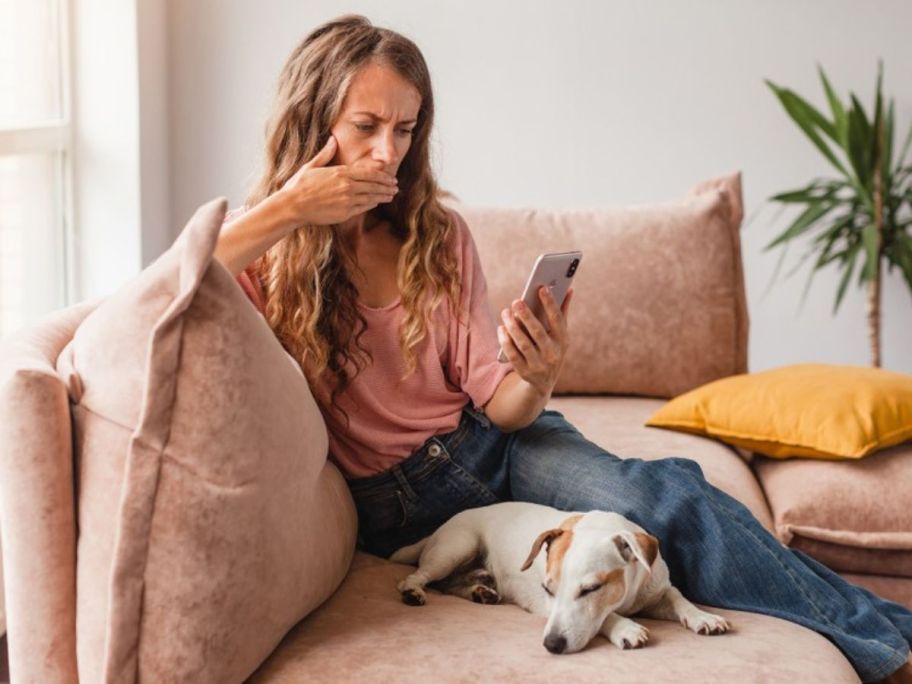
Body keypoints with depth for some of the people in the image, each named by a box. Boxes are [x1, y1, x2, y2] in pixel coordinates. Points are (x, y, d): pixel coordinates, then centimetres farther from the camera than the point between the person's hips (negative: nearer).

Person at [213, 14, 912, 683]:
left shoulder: (439, 234, 0)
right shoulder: (264, 247, -8)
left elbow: (496, 403, -1)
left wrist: (535, 381, -24)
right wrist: (282, 210, -28)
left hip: (487, 439, 4)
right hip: (394, 498, -4)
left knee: (668, 495, -25)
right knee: (662, 504, -24)